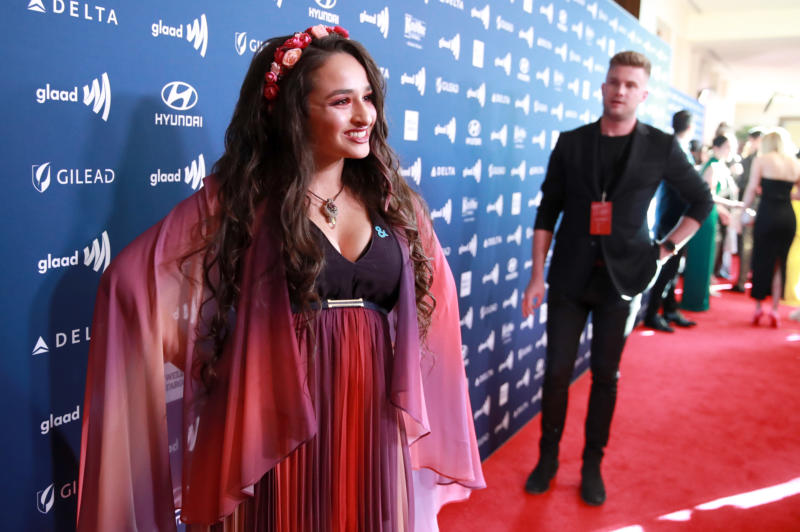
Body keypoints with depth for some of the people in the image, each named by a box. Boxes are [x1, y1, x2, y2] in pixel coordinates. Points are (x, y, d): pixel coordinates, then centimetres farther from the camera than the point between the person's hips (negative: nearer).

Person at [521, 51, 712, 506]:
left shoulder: (661, 148, 0)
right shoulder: (571, 143, 2)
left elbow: (702, 201, 12)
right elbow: (548, 211, 2)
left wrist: (666, 249, 4)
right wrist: (537, 276, -2)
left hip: (622, 278, 0)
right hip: (570, 276, 1)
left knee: (605, 375, 8)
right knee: (557, 371, 3)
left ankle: (593, 464, 24)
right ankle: (548, 458, 22)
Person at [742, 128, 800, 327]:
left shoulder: (761, 160, 0)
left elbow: (752, 189, -3)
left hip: (767, 214, -3)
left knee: (761, 260, 6)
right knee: (779, 263, 11)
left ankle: (758, 308, 11)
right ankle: (774, 310, 12)